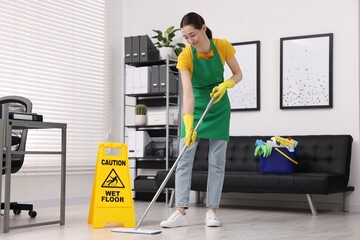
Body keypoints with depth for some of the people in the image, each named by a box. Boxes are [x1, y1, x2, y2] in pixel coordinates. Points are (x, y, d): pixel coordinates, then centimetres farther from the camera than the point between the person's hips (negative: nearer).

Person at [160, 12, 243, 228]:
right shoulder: (185, 57, -20)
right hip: (195, 109, 0)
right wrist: (188, 125, -39)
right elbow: (188, 93, -29)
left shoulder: (223, 46, -16)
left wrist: (226, 85, -24)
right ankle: (180, 212, -7)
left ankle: (211, 211, 6)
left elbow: (238, 74, -2)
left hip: (219, 108, 1)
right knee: (184, 159, -8)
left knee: (217, 161, 0)